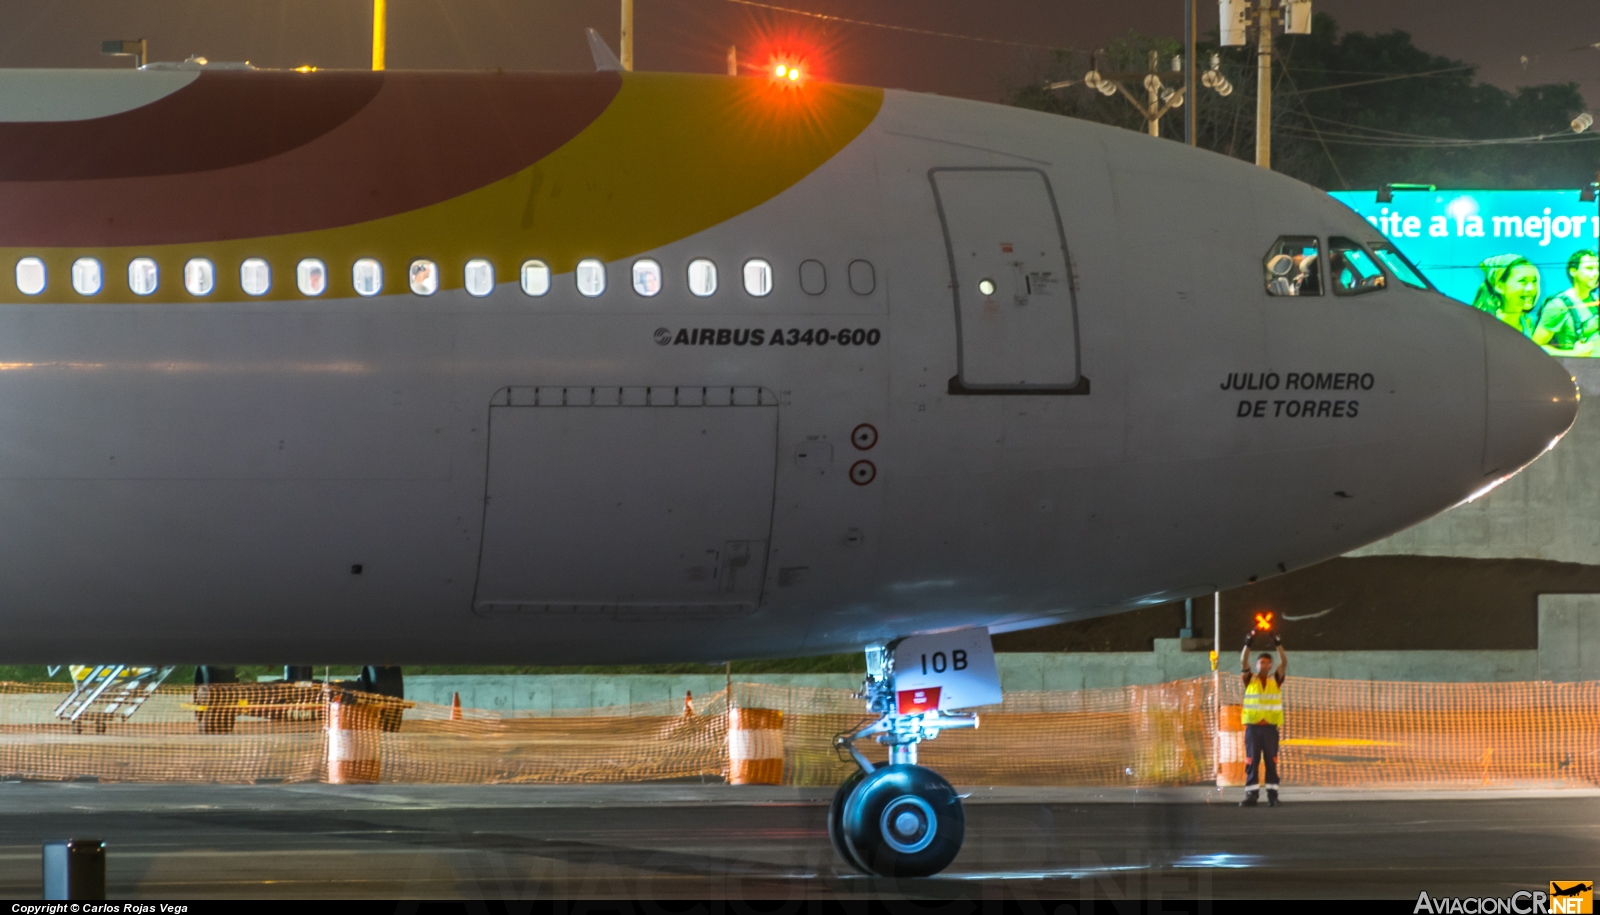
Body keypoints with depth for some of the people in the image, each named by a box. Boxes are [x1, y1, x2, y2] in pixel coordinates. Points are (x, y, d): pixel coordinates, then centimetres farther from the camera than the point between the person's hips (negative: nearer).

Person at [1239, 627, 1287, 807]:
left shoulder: (1276, 680, 8)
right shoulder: (1250, 680, 6)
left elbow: (1284, 663, -4)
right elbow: (1243, 663, -7)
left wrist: (1279, 645, -13)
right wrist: (1248, 645, -17)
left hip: (1270, 727, 0)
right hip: (1252, 727, 0)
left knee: (1271, 763, 2)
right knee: (1251, 762, -1)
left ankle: (1272, 796, 5)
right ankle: (1251, 795, 0)